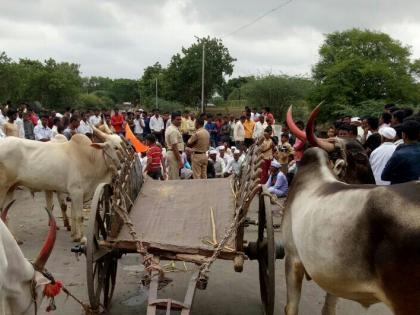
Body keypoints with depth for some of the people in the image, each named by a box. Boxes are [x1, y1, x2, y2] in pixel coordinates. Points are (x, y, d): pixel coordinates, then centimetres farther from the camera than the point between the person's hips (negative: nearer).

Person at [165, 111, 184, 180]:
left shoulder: (169, 128, 13)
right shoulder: (174, 131, -19)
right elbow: (174, 147, -23)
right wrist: (180, 160, -22)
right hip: (175, 154, -11)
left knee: (170, 177, 15)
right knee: (175, 178, -5)